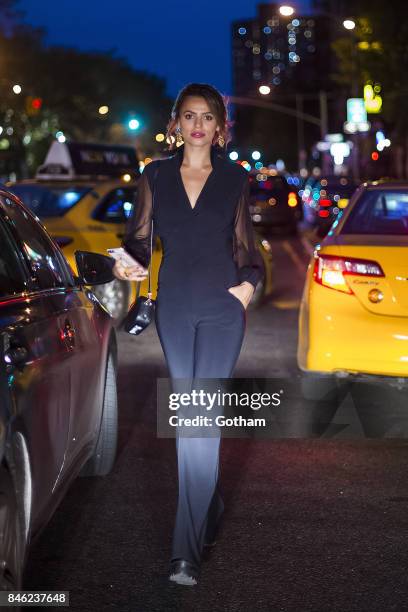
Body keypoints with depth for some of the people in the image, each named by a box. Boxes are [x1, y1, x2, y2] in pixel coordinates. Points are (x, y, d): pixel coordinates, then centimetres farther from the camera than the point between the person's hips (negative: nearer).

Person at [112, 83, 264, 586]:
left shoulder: (234, 177, 4)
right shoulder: (156, 175, 6)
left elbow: (243, 241, 13)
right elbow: (139, 235, 10)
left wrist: (249, 281, -3)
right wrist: (128, 262, -10)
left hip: (222, 304, -2)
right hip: (173, 303, 3)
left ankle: (187, 549, -9)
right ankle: (209, 508, 32)